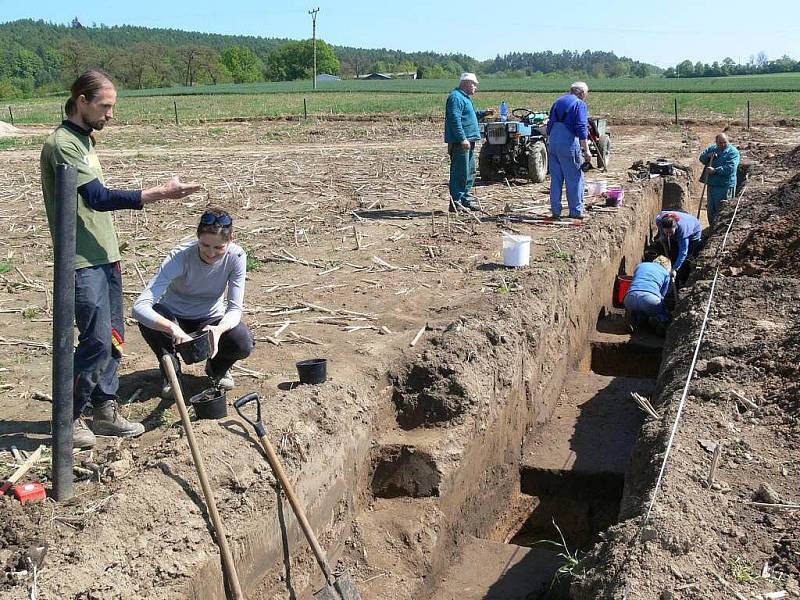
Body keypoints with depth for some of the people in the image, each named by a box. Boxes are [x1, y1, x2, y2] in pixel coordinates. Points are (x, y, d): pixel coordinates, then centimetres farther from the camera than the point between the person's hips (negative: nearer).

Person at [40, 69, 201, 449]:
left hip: (103, 255, 9)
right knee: (96, 341, -7)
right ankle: (69, 418, 8)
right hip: (82, 261, -9)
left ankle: (104, 411, 22)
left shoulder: (83, 139, 16)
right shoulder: (62, 143, -15)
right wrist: (160, 193, -27)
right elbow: (99, 198, -24)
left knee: (113, 336, 11)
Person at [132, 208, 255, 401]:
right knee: (148, 318, -35)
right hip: (175, 317, -1)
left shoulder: (236, 256, -22)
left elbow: (234, 309, -20)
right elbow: (139, 307, -40)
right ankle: (171, 370, -3)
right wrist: (173, 328, -57)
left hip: (210, 319, 1)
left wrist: (219, 329, -44)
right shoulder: (180, 256, -31)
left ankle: (217, 367, 9)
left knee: (244, 343, -29)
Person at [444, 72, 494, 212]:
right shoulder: (456, 97, -13)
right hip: (459, 143, -11)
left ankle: (466, 199, 23)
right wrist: (462, 139, -26)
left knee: (469, 172, 15)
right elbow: (455, 120, -21)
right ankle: (456, 202, -6)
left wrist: (484, 113, 22)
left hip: (468, 141, 11)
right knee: (460, 172, -9)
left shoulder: (465, 97, 21)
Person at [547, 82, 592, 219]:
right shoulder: (580, 104, -4)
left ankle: (555, 210, 13)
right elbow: (581, 129, -12)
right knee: (575, 178, 2)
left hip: (552, 142, 7)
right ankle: (576, 211, 6)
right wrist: (586, 150, -11)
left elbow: (549, 125, 22)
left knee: (555, 179, 11)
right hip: (569, 144, -7)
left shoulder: (557, 102, 18)